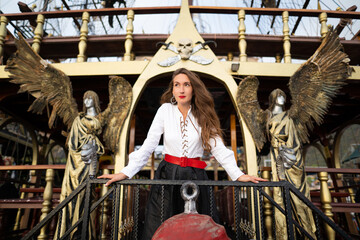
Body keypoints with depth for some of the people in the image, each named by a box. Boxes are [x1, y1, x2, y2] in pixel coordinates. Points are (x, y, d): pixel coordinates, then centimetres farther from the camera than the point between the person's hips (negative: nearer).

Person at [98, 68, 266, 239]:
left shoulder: (203, 115, 3)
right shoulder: (166, 110, 0)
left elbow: (218, 147, -2)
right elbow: (148, 146, -3)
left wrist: (238, 175, -13)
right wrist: (126, 172, -11)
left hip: (195, 176, 1)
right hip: (168, 175, 0)